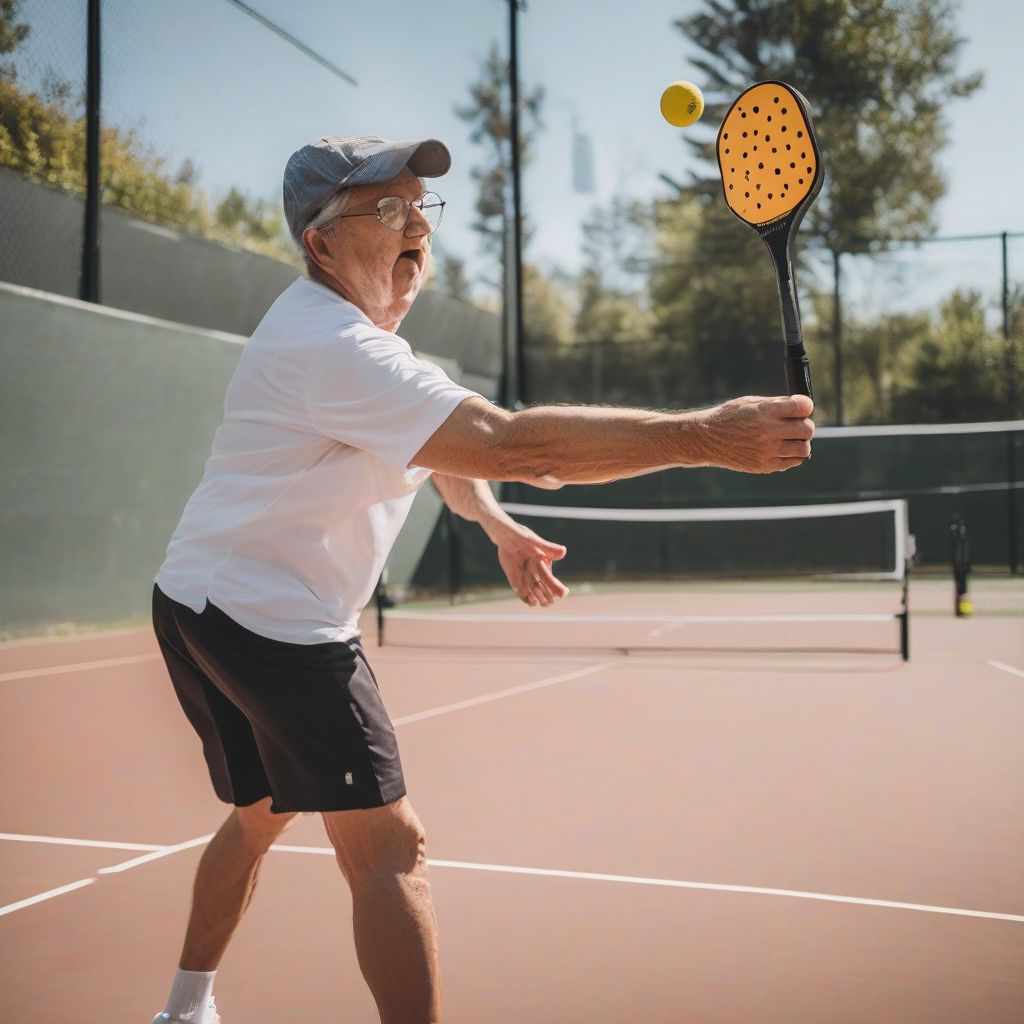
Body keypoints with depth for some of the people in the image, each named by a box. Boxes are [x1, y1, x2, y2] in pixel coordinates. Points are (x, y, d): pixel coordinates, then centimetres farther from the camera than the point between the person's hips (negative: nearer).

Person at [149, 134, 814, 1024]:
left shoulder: (349, 328, 12)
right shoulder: (331, 347, -23)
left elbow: (448, 440, 24)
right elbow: (513, 445, -35)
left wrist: (499, 527, 9)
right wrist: (707, 435, -36)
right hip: (271, 618, -11)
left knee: (261, 812, 24)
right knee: (389, 849, -10)